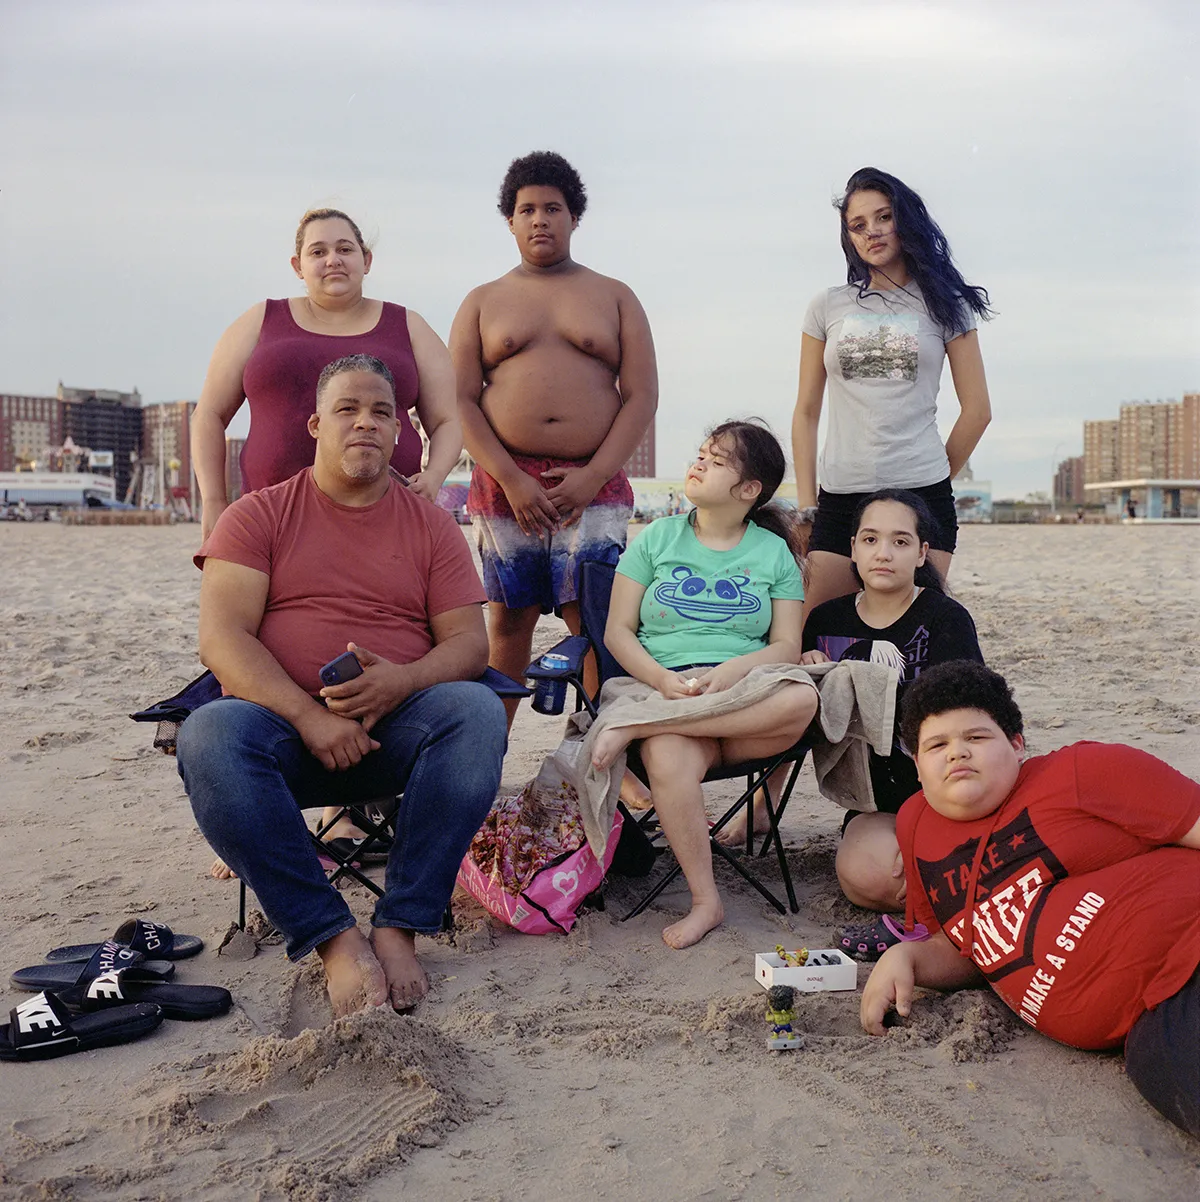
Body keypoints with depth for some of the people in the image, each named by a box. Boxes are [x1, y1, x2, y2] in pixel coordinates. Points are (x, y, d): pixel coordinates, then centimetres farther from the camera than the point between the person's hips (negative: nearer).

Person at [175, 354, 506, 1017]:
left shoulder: (430, 524, 14)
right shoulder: (257, 515, 9)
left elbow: (470, 641, 6)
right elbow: (221, 639, -4)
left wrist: (402, 680, -18)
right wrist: (309, 716, -20)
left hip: (396, 728, 1)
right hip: (280, 724, -1)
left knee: (477, 710, -30)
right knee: (209, 733, -34)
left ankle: (400, 927, -26)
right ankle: (334, 939, -29)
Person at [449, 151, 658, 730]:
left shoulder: (614, 297, 16)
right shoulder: (482, 302, 16)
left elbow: (642, 395, 6)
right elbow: (461, 401, 6)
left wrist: (594, 475, -8)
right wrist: (511, 480, -9)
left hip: (594, 484, 0)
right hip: (505, 481, 1)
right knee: (507, 621, 1)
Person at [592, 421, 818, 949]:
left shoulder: (774, 552, 15)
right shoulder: (657, 537, 15)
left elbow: (787, 646, 6)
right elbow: (618, 632, 8)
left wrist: (734, 670, -16)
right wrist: (661, 678, -13)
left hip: (746, 691, 1)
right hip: (665, 683, -1)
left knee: (802, 700, -35)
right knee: (668, 760, -37)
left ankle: (635, 724, -29)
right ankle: (705, 900, -19)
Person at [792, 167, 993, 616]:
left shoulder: (943, 304, 9)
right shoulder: (828, 307, 12)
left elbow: (977, 409, 10)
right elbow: (806, 414, 12)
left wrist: (935, 476, 11)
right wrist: (806, 506, 5)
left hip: (923, 496, -1)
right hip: (840, 497, 1)